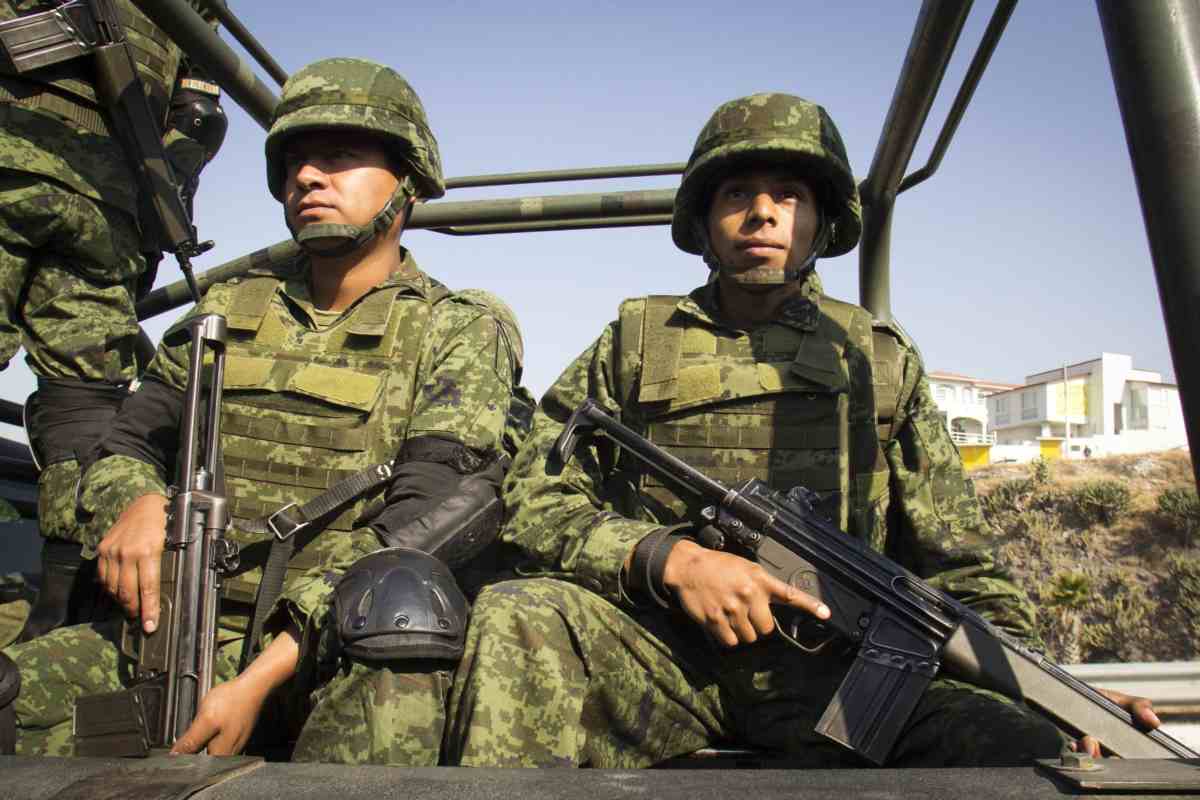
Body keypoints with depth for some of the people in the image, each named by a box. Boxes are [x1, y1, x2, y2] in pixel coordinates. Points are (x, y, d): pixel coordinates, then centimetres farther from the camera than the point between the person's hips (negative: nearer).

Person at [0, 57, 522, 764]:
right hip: (183, 628, 3)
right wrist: (136, 503, -10)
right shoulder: (232, 309, 17)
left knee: (400, 598, -37)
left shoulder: (459, 331, 2)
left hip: (351, 650, -3)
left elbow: (431, 519, -11)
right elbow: (126, 440, 18)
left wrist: (261, 678, -21)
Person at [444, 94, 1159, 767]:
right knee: (516, 618, -30)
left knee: (1027, 747, -27)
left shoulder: (881, 359, 16)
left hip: (831, 660, 1)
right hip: (664, 645, 0)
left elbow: (956, 561, 16)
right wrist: (669, 557, -13)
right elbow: (533, 500, 4)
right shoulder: (635, 344, 12)